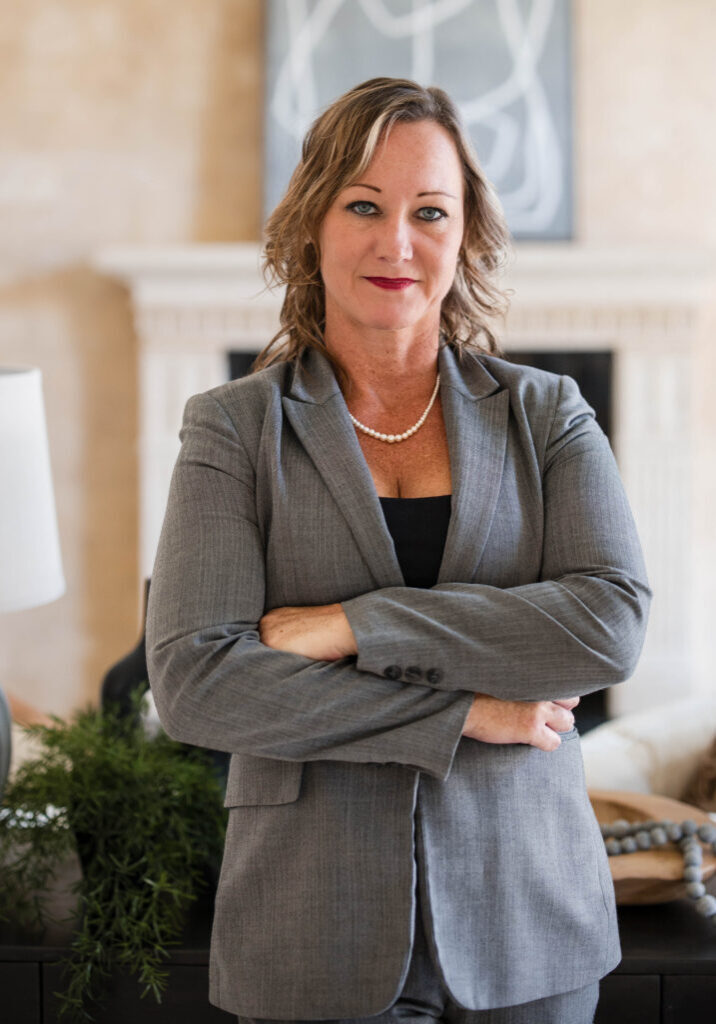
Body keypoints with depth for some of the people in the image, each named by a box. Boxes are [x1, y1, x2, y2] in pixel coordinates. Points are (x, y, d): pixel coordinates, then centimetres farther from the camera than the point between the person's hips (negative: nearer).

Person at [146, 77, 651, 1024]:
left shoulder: (546, 415, 3)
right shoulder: (235, 429, -2)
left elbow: (612, 623, -11)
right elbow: (192, 680, -13)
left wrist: (352, 625, -16)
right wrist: (465, 713, -15)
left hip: (524, 914, 2)